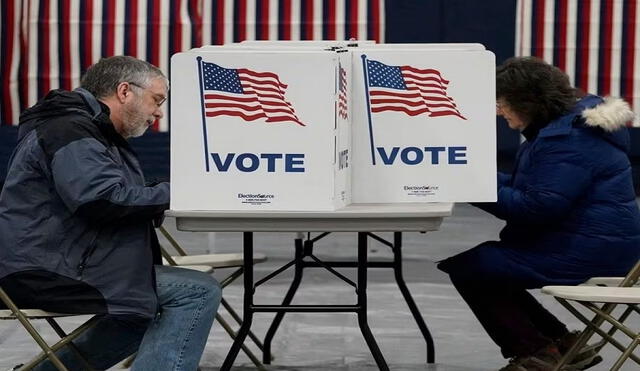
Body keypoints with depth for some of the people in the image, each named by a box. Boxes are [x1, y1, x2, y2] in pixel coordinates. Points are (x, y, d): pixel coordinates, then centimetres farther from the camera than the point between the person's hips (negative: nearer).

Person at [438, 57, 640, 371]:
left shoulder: (567, 140, -21)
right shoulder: (567, 123, 14)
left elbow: (534, 208, -25)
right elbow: (533, 189, 18)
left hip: (587, 251, -11)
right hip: (586, 243, 11)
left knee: (467, 267, -10)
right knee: (482, 262, 17)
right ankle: (561, 344, 16)